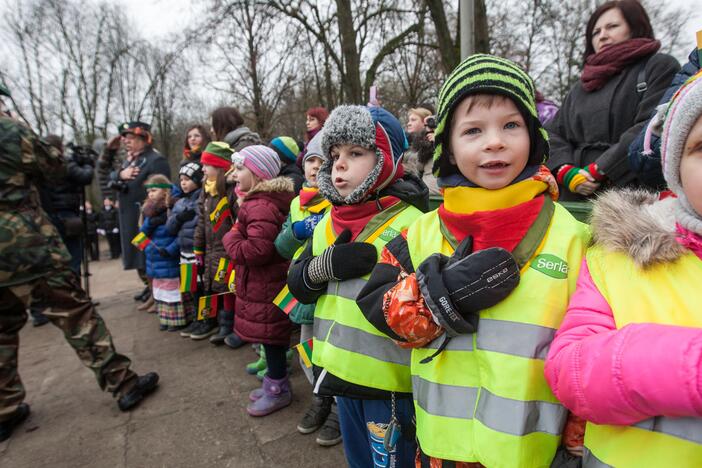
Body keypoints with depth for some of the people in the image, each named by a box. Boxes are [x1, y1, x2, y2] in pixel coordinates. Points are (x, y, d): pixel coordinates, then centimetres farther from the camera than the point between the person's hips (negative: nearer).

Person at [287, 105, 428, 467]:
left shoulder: (411, 225, -19)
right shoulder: (328, 222, 3)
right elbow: (297, 286, 2)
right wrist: (326, 266, -14)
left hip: (387, 378, -6)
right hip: (341, 369, 7)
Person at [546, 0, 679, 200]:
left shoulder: (661, 67, 8)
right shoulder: (580, 87, 23)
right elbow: (553, 133, 12)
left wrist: (598, 171, -13)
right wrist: (567, 172, -7)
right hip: (575, 197, 5)